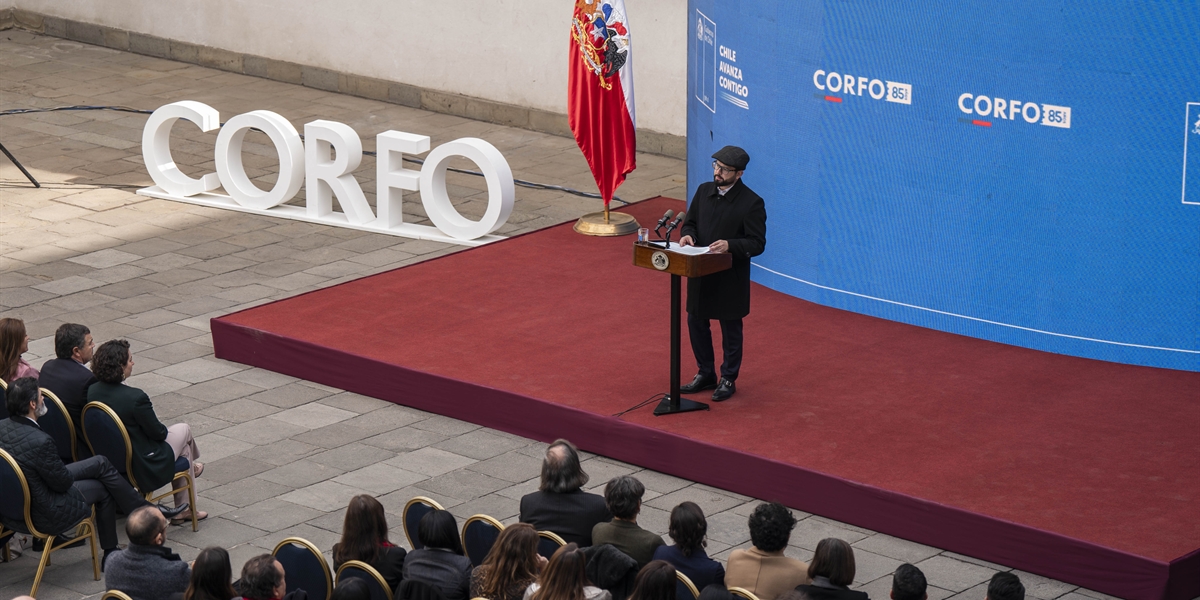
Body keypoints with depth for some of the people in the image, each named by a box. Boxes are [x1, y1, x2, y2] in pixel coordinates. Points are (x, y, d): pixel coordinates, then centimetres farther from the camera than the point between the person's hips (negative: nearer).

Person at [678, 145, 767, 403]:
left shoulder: (752, 203, -14)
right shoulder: (704, 191, 2)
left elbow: (757, 244, -15)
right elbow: (690, 221, 13)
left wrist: (730, 245, -30)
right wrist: (688, 235, -11)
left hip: (731, 277, -6)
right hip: (700, 273, 6)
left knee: (731, 330, 8)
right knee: (696, 323, 15)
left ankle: (728, 379, 23)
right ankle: (706, 374, 32)